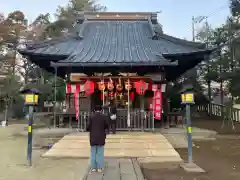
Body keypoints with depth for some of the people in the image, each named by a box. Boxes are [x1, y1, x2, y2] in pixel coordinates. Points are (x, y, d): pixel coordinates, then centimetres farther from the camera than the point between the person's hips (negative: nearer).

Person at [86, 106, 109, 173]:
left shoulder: (91, 117, -6)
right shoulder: (104, 116, -6)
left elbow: (88, 127, -8)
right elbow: (106, 126, -4)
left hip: (93, 137, 1)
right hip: (101, 137, 0)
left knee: (93, 153, 11)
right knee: (100, 153, 7)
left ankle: (93, 167, 14)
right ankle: (99, 168, 8)